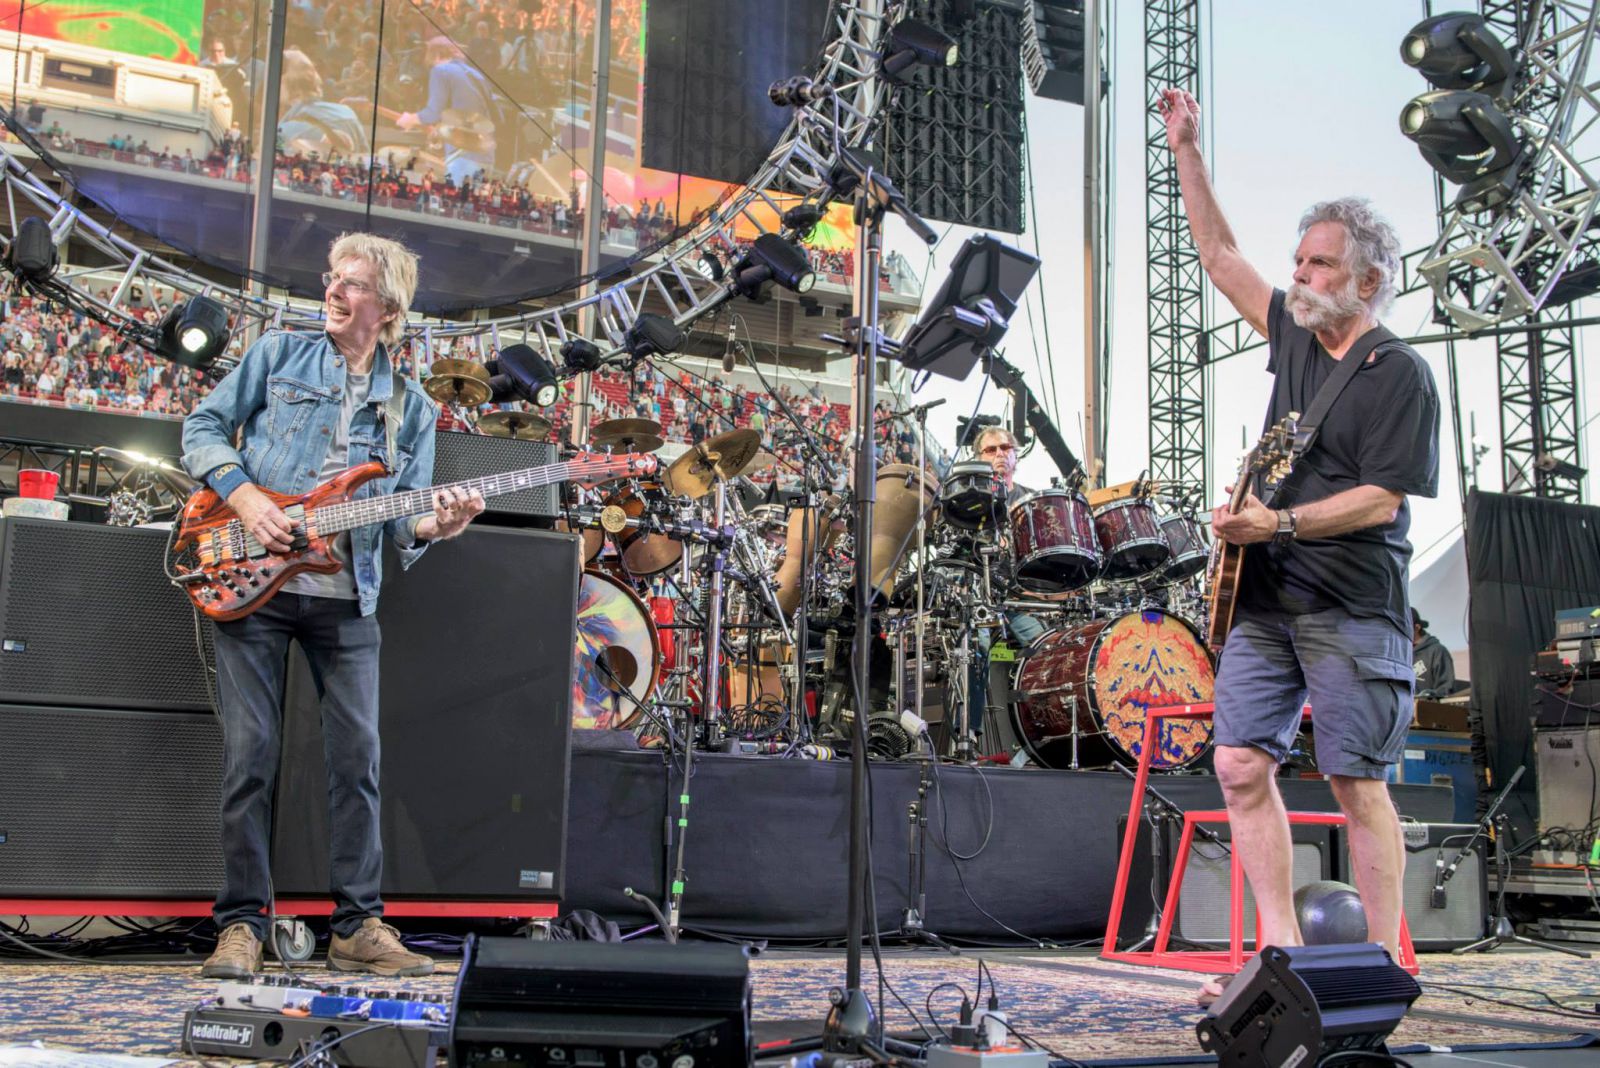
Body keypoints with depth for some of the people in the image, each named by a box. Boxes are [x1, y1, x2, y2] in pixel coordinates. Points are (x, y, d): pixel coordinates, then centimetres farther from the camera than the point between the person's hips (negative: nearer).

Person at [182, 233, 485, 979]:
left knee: (358, 755, 1)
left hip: (346, 599, 2)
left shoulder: (412, 408, 12)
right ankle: (241, 924, 7)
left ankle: (358, 926, 10)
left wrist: (432, 525, -14)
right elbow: (203, 425, 6)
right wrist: (243, 498, -10)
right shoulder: (278, 355, 8)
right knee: (250, 751, -2)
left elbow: (401, 517, 10)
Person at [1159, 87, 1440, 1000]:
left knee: (1358, 784, -3)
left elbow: (1379, 500, -12)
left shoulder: (1402, 376, -5)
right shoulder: (1294, 334, 14)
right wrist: (1188, 153, 21)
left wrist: (1279, 523, -20)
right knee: (1242, 765, -2)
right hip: (1265, 597, 6)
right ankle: (1285, 956, 4)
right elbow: (1221, 254, 22)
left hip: (1352, 608, -6)